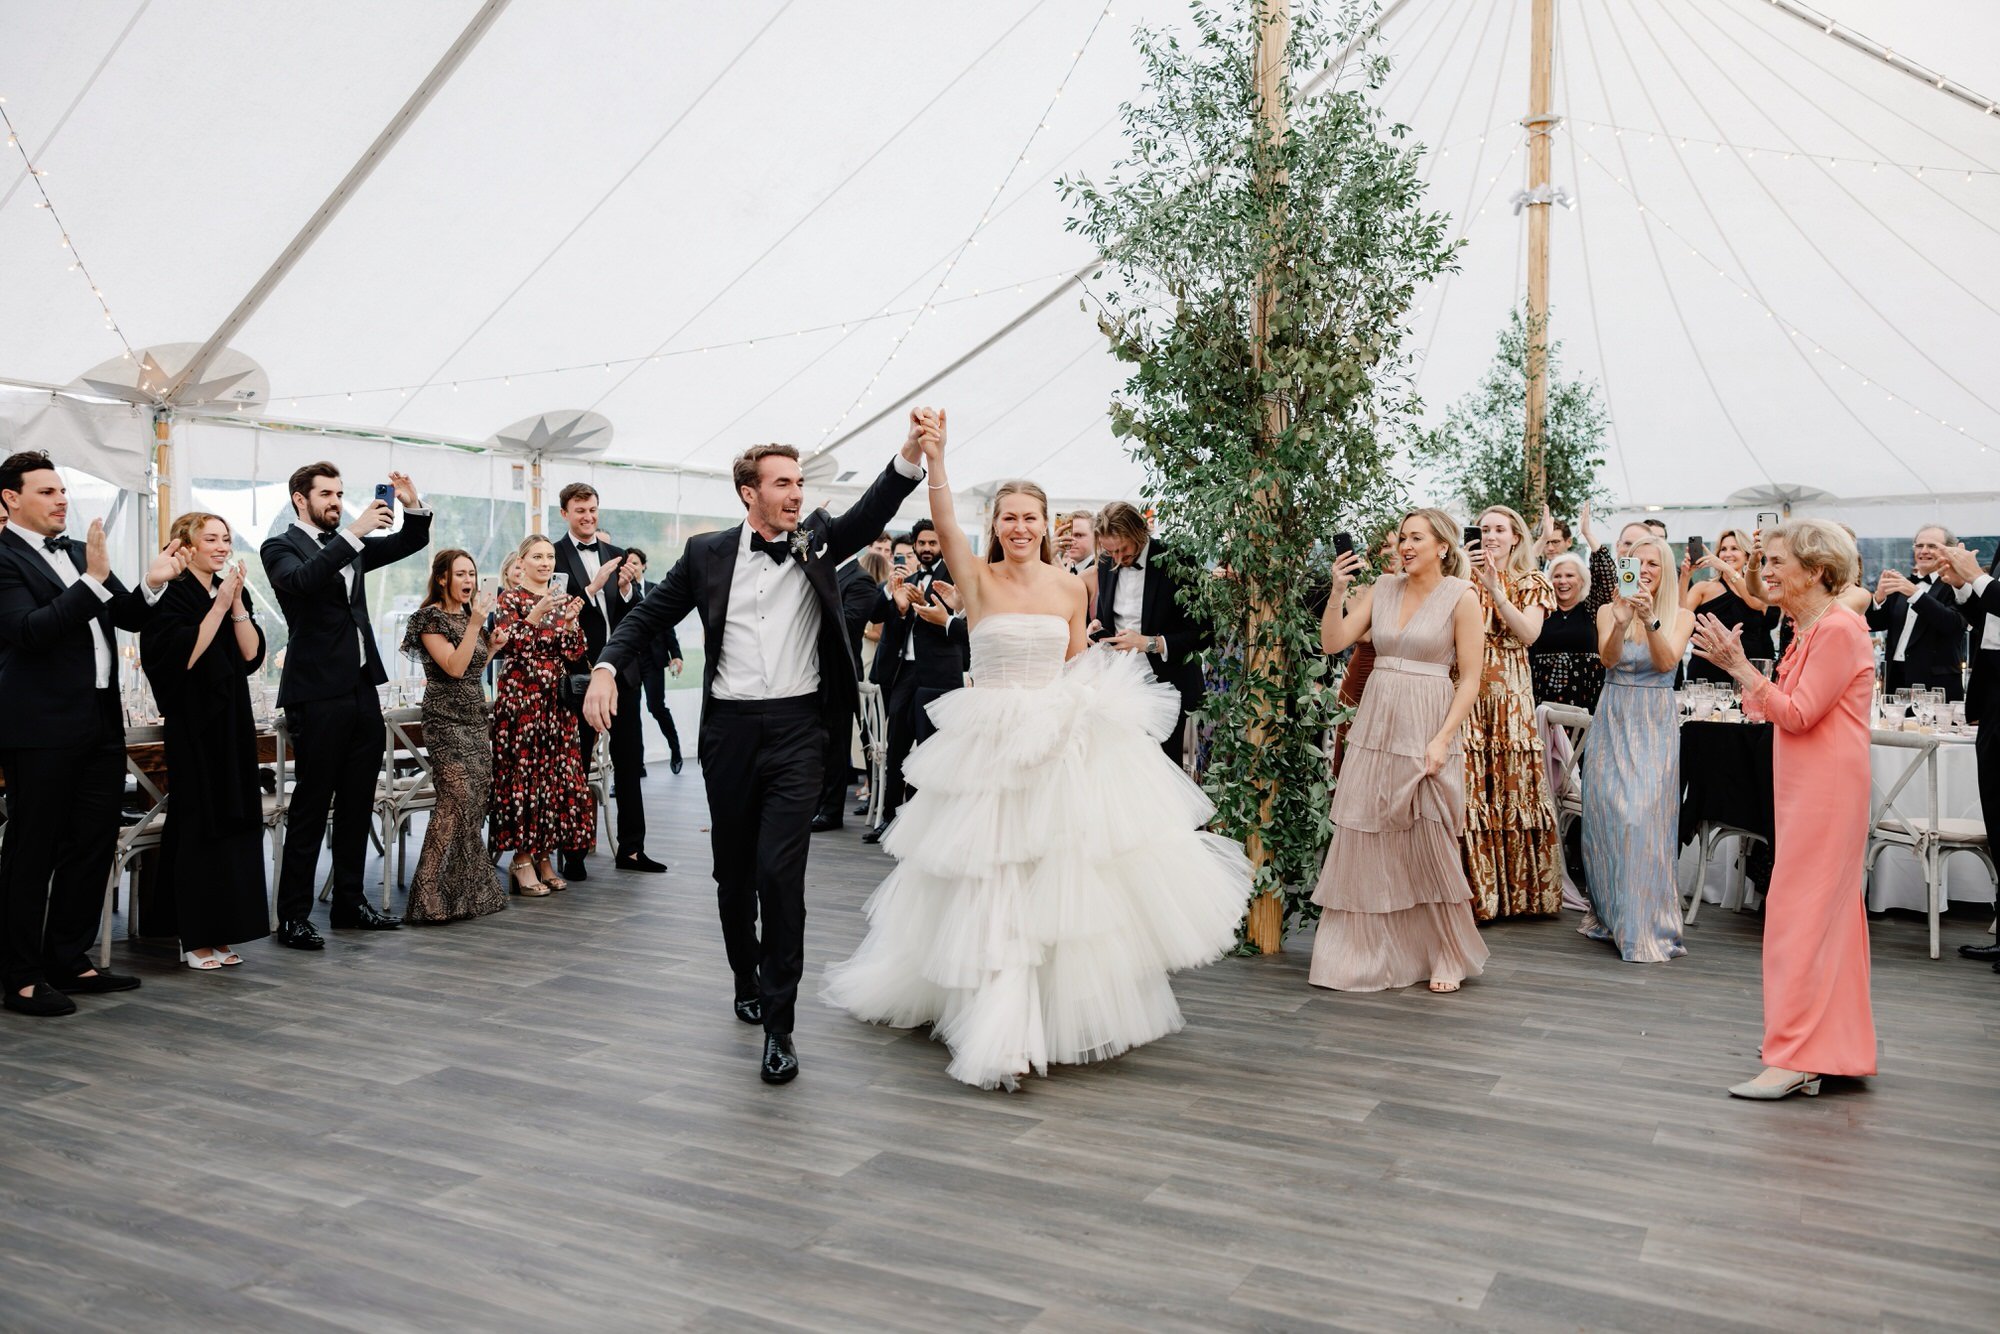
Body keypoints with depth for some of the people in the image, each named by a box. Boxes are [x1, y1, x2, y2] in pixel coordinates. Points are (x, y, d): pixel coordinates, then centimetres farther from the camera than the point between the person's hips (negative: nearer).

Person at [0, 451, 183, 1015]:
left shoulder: (79, 553, 15)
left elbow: (128, 618, 16)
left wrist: (153, 583, -3)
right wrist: (93, 581, -26)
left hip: (100, 724, 8)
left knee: (93, 846, 12)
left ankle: (69, 961, 23)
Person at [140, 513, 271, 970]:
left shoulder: (232, 591, 11)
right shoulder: (173, 597, -8)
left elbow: (252, 654, 2)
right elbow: (183, 657, -19)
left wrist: (237, 603, -7)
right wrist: (218, 607, -18)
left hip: (233, 721, 6)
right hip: (193, 726, -6)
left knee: (233, 824, 7)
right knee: (198, 827, -4)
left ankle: (219, 934, 14)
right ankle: (193, 939, 4)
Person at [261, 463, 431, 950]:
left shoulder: (349, 547, 18)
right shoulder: (280, 546, -2)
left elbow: (410, 543, 17)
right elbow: (302, 580, -23)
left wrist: (413, 507, -2)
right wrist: (353, 533, -28)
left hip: (363, 690, 7)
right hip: (318, 695, -7)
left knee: (357, 803, 11)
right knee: (310, 805, -4)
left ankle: (349, 901, 20)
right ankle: (293, 915, 2)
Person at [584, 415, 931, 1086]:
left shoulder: (818, 540, 4)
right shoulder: (707, 553, 5)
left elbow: (874, 511, -11)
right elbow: (648, 614, 10)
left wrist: (911, 452, -27)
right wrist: (607, 668, -6)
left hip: (797, 728, -2)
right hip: (729, 729, 2)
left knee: (781, 871, -11)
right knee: (733, 870, 14)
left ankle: (779, 1025, -4)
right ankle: (748, 983, 38)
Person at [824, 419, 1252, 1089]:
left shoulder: (1070, 587, 6)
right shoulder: (978, 578, -2)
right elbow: (944, 524, -21)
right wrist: (934, 461, -34)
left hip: (1065, 747, 3)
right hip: (992, 745, -2)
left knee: (1072, 877, 4)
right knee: (990, 883, -2)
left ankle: (1073, 1007, 22)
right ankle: (1000, 1033, 7)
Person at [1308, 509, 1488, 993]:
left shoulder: (1461, 597, -4)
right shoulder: (1382, 588, 7)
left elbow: (1470, 678, -6)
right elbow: (1332, 643, 3)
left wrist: (1443, 739, -15)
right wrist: (1337, 593, -11)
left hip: (1426, 730, -4)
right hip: (1375, 726, 4)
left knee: (1430, 848, 0)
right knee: (1364, 843, 6)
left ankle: (1447, 958, 16)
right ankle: (1368, 953, 19)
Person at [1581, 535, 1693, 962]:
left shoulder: (1681, 616, 2)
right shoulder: (1609, 610, 3)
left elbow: (1667, 661, -15)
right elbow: (1607, 658, -12)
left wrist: (1650, 619, -29)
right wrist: (1623, 620, -29)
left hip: (1656, 722, -1)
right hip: (1613, 719, 2)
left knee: (1646, 816, -10)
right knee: (1607, 813, 2)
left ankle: (1645, 926, -4)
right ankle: (1608, 912, 19)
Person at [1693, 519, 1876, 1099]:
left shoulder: (1838, 630, -15)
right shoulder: (1809, 629, 15)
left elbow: (1799, 714, -18)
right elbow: (1783, 710, 13)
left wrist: (1739, 665, -17)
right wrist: (1735, 663, 8)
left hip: (1826, 792, -10)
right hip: (1805, 790, 10)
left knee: (1802, 911, -9)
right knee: (1829, 912, 14)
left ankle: (1794, 1058, -5)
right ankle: (1833, 1049, 22)